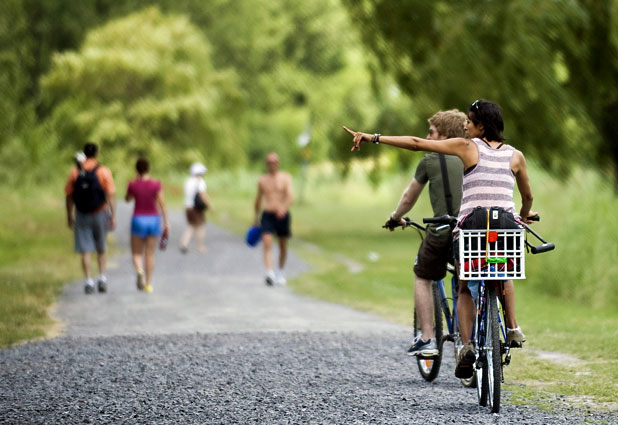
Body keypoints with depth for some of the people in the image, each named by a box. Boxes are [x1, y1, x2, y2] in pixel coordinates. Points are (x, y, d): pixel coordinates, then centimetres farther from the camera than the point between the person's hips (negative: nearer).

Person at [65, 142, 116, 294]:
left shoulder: (74, 172, -2)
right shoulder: (104, 172, -6)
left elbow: (69, 197, 1)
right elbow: (110, 196, -10)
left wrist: (70, 217, 10)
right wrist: (113, 216, -7)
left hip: (81, 215, 0)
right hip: (100, 213, 0)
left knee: (85, 250, 3)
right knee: (101, 249, 16)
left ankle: (88, 281, -3)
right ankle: (102, 277, 7)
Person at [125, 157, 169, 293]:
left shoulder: (133, 184, -6)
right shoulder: (156, 184, -6)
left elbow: (127, 199, 12)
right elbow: (161, 203, -7)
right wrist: (166, 221, -2)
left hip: (138, 220, -1)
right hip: (153, 219, 1)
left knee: (136, 253, 8)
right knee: (150, 254, 10)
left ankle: (139, 271, -22)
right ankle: (148, 283, 8)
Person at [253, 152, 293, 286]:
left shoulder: (285, 178, 1)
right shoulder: (262, 180, 9)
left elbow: (290, 196, -13)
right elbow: (259, 199, 19)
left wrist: (284, 207, -33)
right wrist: (256, 218, 22)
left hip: (282, 215, 0)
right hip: (267, 215, 0)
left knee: (283, 245, 11)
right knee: (267, 244, -17)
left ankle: (280, 272, 31)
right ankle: (269, 274, -28)